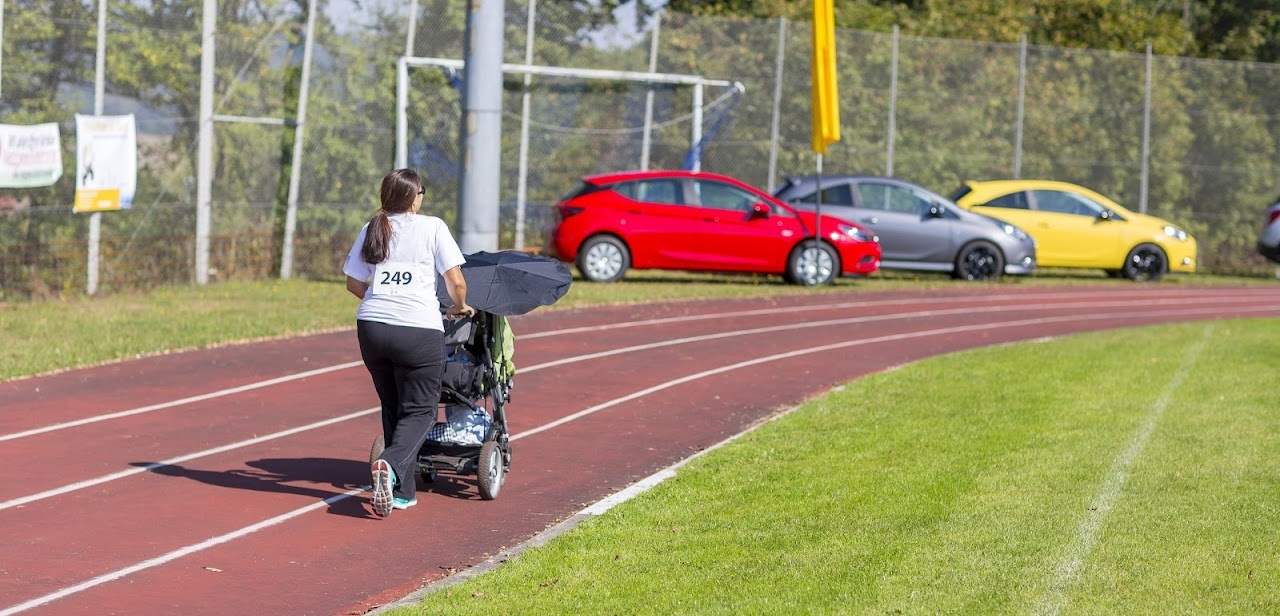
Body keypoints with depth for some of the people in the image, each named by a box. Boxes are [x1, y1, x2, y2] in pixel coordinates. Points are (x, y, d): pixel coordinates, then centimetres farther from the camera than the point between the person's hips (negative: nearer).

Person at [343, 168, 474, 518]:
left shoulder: (372, 230, 13)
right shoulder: (432, 228, 2)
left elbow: (354, 283, 17)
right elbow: (455, 281, -1)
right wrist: (460, 307, 19)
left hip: (372, 328, 4)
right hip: (418, 331, -4)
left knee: (393, 408, 17)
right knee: (419, 411, 4)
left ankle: (402, 491, 17)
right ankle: (391, 466, -24)